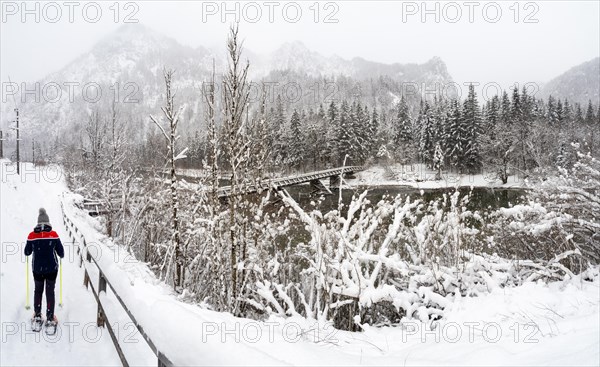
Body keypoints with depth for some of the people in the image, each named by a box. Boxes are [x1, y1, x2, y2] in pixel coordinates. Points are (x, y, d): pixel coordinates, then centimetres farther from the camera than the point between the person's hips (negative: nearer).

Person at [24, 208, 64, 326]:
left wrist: (30, 251, 25)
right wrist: (61, 255, 18)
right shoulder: (54, 234, -12)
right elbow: (61, 251, -5)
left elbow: (27, 252, 2)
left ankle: (37, 315, 24)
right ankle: (50, 318, 10)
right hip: (52, 268, -1)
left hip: (37, 268, 1)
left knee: (38, 290, 20)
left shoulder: (32, 235, -9)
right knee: (50, 292, 9)